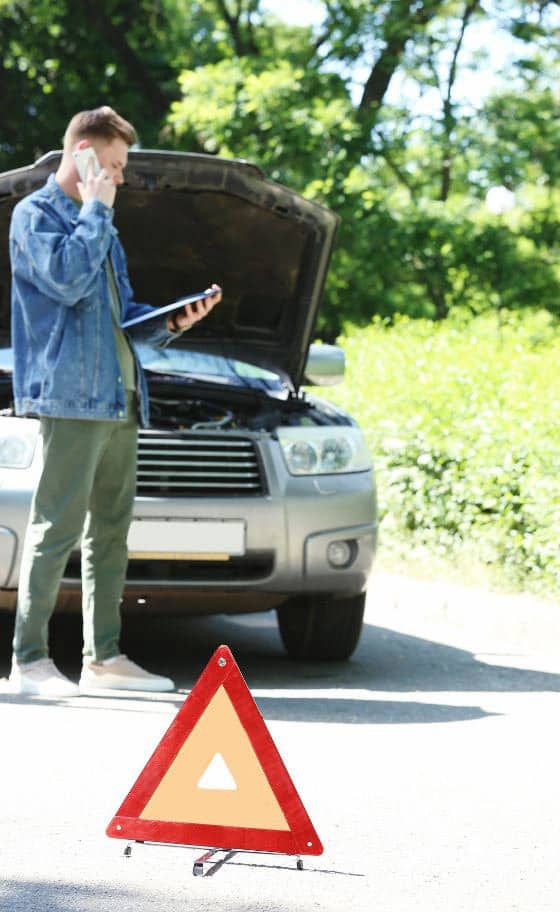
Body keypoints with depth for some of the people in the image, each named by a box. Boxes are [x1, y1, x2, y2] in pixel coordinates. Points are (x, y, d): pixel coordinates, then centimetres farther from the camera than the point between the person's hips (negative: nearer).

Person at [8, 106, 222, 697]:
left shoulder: (96, 223, 24)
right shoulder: (36, 214, -3)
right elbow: (66, 280, -21)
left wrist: (169, 322, 9)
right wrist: (96, 208, -11)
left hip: (118, 399, 9)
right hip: (69, 397, -9)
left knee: (111, 530, 9)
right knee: (58, 528, -11)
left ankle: (103, 657, 13)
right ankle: (29, 659, -9)